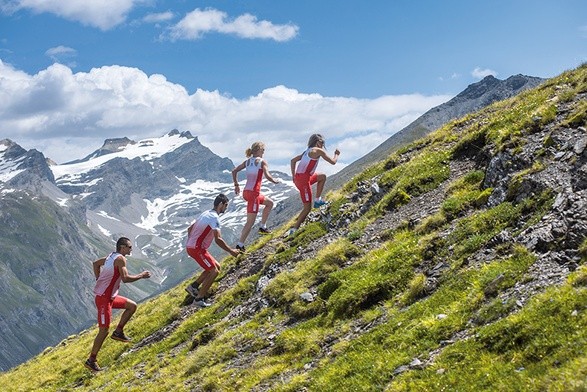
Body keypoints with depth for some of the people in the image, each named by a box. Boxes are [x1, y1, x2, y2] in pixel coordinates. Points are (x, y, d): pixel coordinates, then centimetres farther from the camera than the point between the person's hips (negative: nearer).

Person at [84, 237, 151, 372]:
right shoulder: (120, 259, -17)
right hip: (104, 298, -10)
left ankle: (118, 332, 18)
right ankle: (91, 360, 1)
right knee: (104, 330, -6)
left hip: (110, 296, 10)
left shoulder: (112, 256, 11)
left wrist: (99, 279, 22)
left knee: (132, 306, 16)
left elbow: (96, 263, 25)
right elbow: (125, 278, -27)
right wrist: (141, 276, -15)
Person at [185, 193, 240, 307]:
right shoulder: (214, 217, -16)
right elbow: (218, 239, -25)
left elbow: (190, 229, 23)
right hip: (197, 249, -10)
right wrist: (231, 251, -18)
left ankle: (194, 286, 17)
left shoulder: (206, 213, 15)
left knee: (216, 267, 15)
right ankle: (199, 299, -6)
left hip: (191, 246, 10)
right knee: (214, 271, -8)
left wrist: (190, 245, 29)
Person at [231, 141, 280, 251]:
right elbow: (267, 176, -19)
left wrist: (236, 185, 18)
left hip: (246, 192, 8)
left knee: (269, 203, 29)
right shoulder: (262, 162, -8)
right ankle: (240, 245, -4)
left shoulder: (247, 161, 11)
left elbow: (234, 171, 11)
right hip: (253, 193, -8)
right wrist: (274, 181, 0)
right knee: (250, 222, -3)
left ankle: (263, 227, 29)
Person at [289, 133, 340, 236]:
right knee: (307, 208, -4)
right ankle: (294, 229, -8)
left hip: (298, 178, 9)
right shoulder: (318, 151, -7)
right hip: (304, 180, -9)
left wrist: (294, 176, 19)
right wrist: (336, 154, 16)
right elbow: (333, 162, -5)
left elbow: (293, 160, 21)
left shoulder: (307, 151, 17)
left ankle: (317, 200, 28)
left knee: (322, 176, 30)